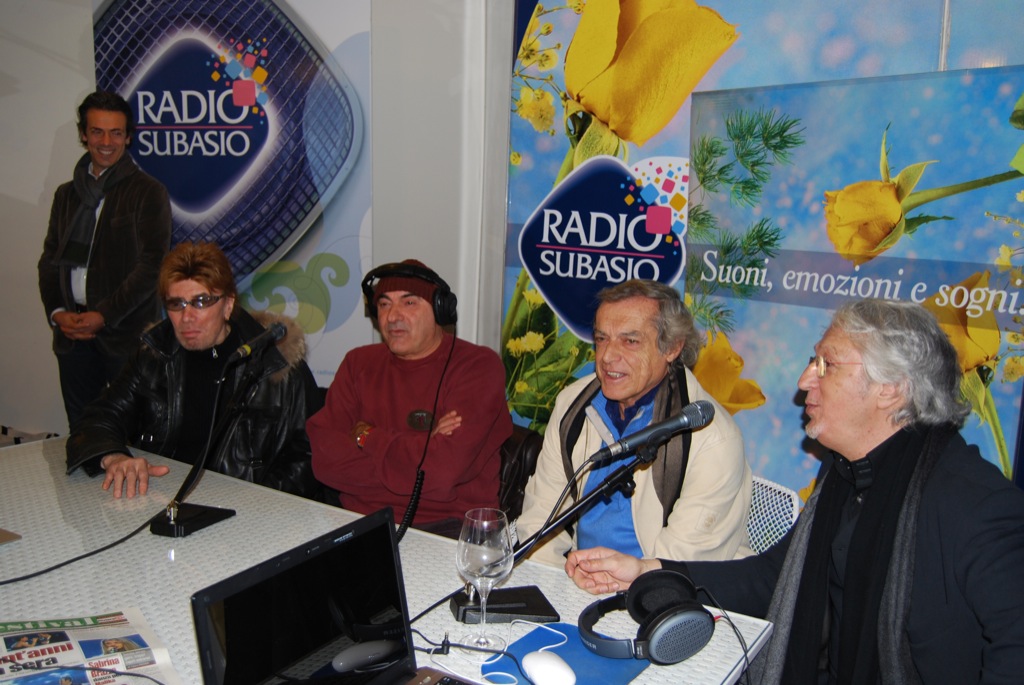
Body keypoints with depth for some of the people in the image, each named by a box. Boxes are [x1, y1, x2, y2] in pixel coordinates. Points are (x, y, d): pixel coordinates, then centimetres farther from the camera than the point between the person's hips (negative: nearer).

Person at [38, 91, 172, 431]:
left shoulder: (148, 192, -1)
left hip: (128, 333, -5)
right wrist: (57, 311, -1)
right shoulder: (66, 194, 16)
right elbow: (49, 260, 16)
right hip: (73, 334, 5)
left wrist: (104, 315, -12)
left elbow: (152, 265, -8)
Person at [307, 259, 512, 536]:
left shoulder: (478, 366, -4)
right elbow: (325, 460, -1)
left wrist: (366, 437, -3)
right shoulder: (359, 363, 12)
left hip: (448, 526, -4)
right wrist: (418, 452, -11)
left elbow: (443, 468, -18)